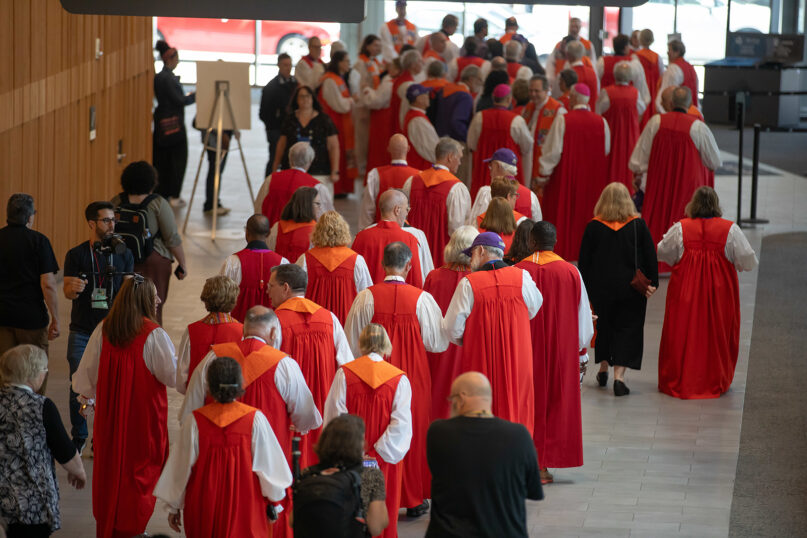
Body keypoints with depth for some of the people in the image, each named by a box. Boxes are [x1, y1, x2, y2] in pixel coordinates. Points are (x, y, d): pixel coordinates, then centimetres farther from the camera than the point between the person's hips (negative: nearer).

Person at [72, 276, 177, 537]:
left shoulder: (104, 330, -6)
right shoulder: (153, 334, -20)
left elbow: (88, 370, 4)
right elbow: (172, 376, -15)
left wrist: (87, 398, 20)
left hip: (109, 410, 4)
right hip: (143, 413, -4)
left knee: (109, 465, 17)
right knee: (140, 468, 10)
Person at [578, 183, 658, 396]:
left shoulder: (594, 227, -6)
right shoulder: (638, 225, -6)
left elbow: (584, 261, -1)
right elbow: (650, 256, -3)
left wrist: (585, 288, 8)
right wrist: (652, 283, 6)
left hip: (601, 288, 1)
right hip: (631, 289, -1)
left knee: (603, 327, 20)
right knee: (627, 330, 2)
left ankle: (603, 369, 31)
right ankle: (619, 375, -11)